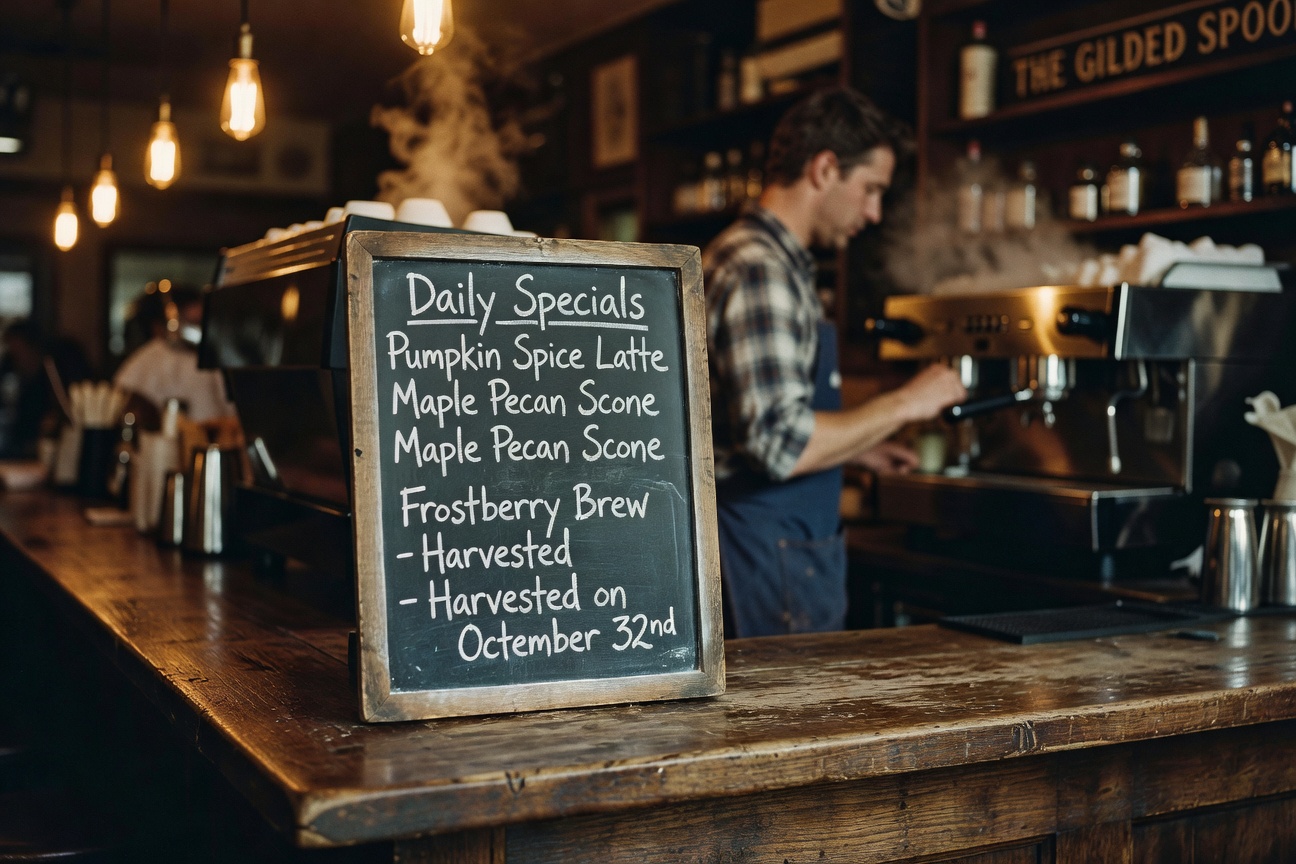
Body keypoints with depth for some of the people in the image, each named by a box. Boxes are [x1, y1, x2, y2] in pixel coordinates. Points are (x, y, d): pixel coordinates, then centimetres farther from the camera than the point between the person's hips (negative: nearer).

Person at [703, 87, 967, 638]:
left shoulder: (748, 255, 15)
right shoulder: (759, 270, -18)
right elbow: (782, 443, -26)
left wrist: (856, 446, 20)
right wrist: (902, 405, -15)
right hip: (774, 554, -10)